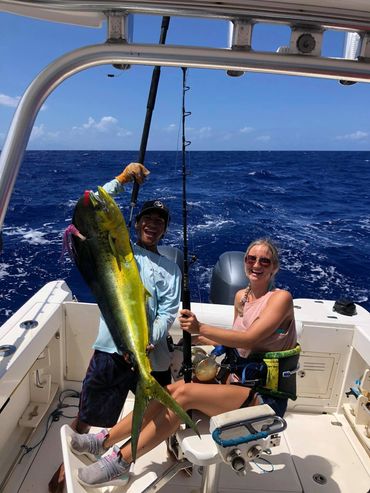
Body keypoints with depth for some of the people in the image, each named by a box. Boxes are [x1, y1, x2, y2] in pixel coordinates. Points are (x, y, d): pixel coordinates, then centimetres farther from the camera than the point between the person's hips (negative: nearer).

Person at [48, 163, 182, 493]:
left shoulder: (171, 269, 8)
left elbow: (168, 312, -3)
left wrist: (148, 344, -18)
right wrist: (122, 179, -11)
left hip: (152, 354, 2)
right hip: (111, 350, -1)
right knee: (86, 417, 12)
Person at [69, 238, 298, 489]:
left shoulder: (281, 298, -13)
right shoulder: (241, 297, 9)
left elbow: (249, 338, -23)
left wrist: (201, 328, -29)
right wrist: (197, 338, 4)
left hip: (267, 396, -6)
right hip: (240, 381, 6)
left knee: (184, 393, -24)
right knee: (170, 390, -13)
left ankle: (121, 461, -14)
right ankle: (103, 441, -5)